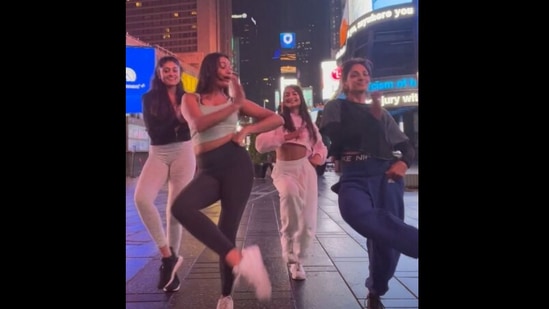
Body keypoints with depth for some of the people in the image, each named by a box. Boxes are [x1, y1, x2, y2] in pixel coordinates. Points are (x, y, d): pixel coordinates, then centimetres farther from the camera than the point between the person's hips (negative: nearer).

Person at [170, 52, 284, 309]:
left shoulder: (235, 99, 16)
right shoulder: (191, 99, 15)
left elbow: (277, 119, 13)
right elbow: (199, 124, -8)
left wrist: (247, 130, -1)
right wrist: (234, 106, -9)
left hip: (236, 163, 0)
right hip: (208, 170, 1)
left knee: (227, 231, -4)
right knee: (181, 207, -29)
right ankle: (239, 259, -30)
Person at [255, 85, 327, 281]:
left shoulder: (309, 123, 17)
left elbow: (320, 146, 22)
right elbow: (260, 144, -7)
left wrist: (318, 157, 0)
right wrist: (286, 136, -13)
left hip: (306, 169, 4)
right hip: (284, 169, -3)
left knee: (307, 222, 1)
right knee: (290, 192, -39)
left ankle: (297, 261, 25)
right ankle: (289, 249, -20)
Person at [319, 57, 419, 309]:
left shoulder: (382, 112, 23)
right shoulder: (336, 107, 13)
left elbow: (406, 145, 22)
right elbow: (337, 135, -6)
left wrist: (404, 162, -1)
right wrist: (371, 117, -4)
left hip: (386, 176, 3)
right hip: (355, 175, -3)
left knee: (387, 236, -2)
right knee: (356, 213, -39)